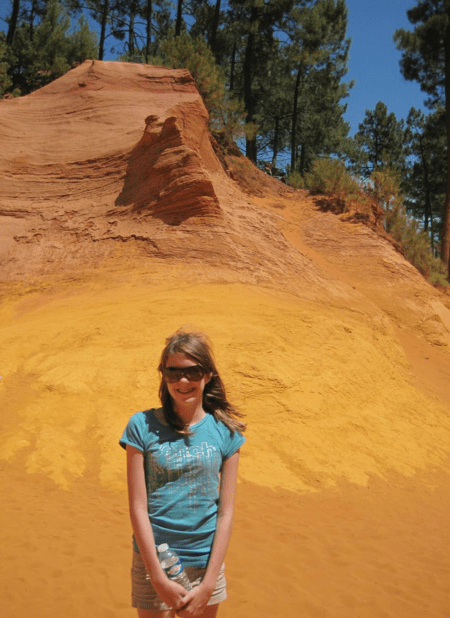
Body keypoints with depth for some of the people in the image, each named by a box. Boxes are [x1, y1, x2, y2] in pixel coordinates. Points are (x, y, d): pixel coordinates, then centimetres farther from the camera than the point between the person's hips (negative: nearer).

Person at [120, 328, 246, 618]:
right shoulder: (143, 426, -6)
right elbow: (138, 507, -7)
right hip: (152, 560, -1)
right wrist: (159, 578, -10)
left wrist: (208, 585, -6)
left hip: (205, 562, 2)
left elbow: (226, 512, -2)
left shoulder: (225, 431, -2)